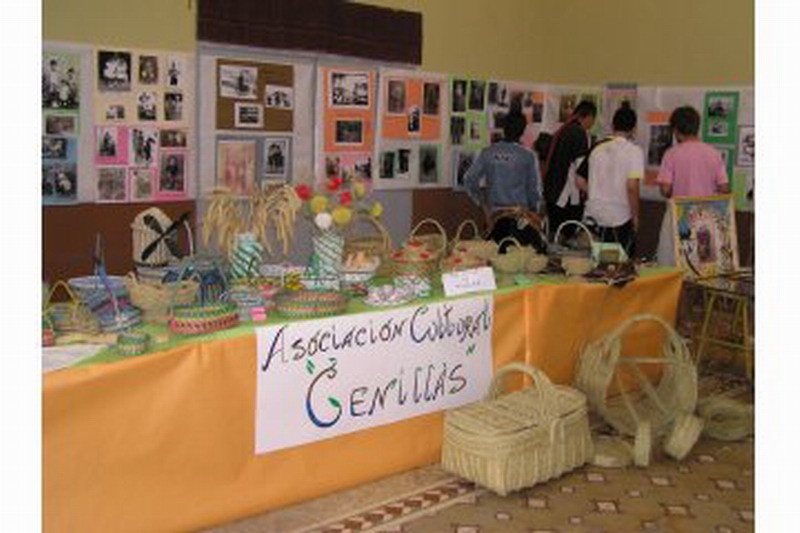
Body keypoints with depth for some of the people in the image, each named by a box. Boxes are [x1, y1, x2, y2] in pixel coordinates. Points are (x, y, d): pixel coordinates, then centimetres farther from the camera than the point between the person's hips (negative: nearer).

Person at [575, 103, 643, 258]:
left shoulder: (597, 148, 3)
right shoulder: (634, 151, -9)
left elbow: (580, 182, 5)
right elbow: (632, 187, -17)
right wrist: (635, 216, -6)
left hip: (593, 217, 4)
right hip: (620, 218, -4)